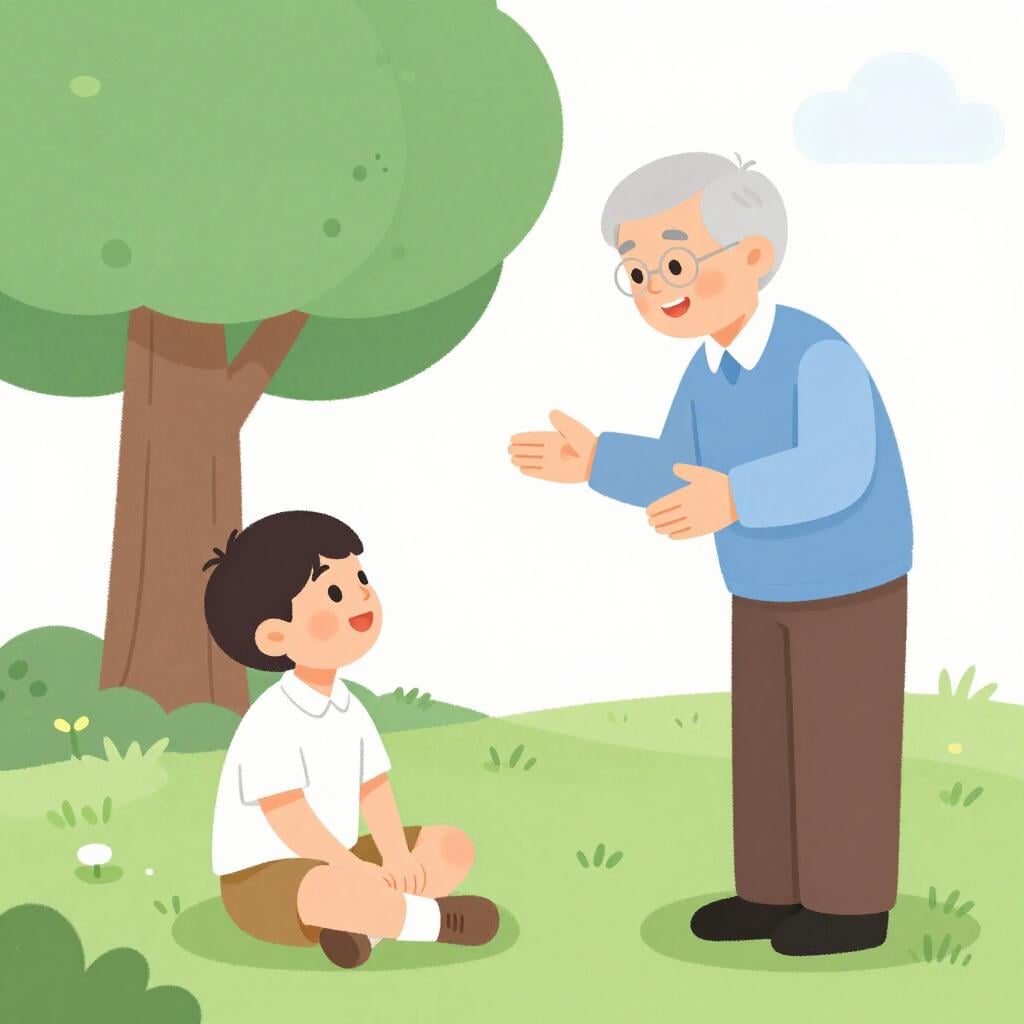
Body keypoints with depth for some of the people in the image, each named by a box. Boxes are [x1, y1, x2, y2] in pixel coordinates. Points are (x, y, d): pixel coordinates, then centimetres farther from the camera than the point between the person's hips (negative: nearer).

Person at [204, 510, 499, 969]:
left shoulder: (349, 709, 4)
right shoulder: (272, 723, -24)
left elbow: (375, 790, 5)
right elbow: (288, 819, -27)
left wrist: (397, 859, -10)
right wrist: (360, 872, -23)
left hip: (328, 869, 9)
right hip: (267, 884, -9)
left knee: (453, 848, 3)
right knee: (343, 894, -42)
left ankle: (363, 921, -12)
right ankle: (434, 918, -17)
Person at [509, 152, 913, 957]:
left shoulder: (819, 354, -27)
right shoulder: (708, 371, 0)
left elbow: (835, 473, -39)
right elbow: (677, 479, 5)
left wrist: (735, 499, -53)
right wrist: (595, 461, -9)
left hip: (850, 586, -8)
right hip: (769, 591, 8)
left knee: (841, 739, -1)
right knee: (767, 736, 11)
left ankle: (851, 903, 14)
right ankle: (776, 891, 23)